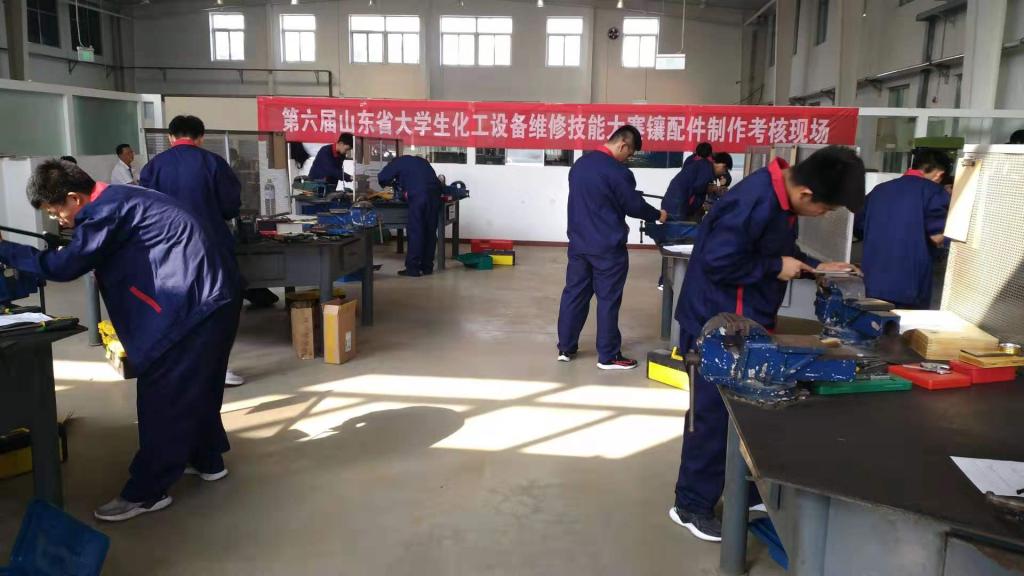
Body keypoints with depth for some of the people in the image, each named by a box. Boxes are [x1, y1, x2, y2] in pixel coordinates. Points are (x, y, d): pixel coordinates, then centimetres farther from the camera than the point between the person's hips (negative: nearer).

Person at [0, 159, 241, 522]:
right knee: (195, 386, 21)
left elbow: (65, 266, -14)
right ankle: (207, 460, 35)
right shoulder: (116, 199, 18)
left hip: (195, 302, -10)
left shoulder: (105, 209, -12)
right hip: (210, 295, 10)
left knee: (161, 394, -3)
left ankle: (146, 493, 5)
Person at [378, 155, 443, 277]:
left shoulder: (398, 162, 16)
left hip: (419, 196, -5)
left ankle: (413, 268, 0)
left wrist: (393, 183, 30)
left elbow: (382, 178, 9)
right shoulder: (421, 161, 32)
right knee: (430, 231, 10)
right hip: (435, 193, 6)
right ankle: (427, 267, 14)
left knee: (415, 232, 0)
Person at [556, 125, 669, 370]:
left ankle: (565, 348, 19)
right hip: (607, 247, -7)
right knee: (608, 300, 2)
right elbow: (635, 206, -9)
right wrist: (658, 215, 9)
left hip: (578, 242, 7)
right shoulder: (618, 172, -17)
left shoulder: (580, 164, 8)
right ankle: (608, 356, 9)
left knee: (574, 293, 12)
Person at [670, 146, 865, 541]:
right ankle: (691, 505, 15)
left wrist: (813, 267, 5)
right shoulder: (755, 203, -27)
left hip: (747, 321, 10)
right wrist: (776, 268, -20)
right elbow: (718, 262, -29)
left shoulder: (780, 196, 3)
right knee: (715, 414, 0)